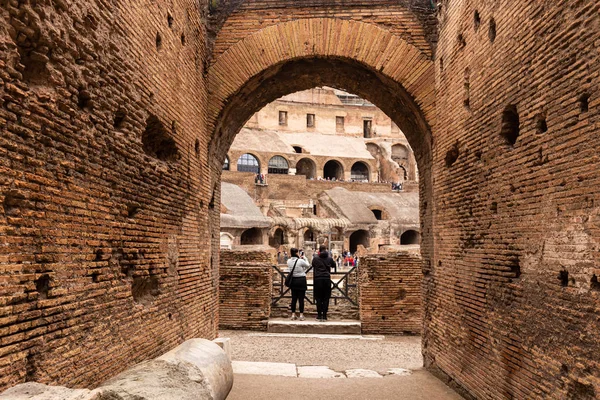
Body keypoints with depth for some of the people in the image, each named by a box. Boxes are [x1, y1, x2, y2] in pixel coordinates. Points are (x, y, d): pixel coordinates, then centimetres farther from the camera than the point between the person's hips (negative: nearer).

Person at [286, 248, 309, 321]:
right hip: (301, 280, -5)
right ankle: (301, 315, 3)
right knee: (301, 298, 1)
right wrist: (304, 258, 9)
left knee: (294, 298, 11)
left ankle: (293, 315, 13)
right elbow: (307, 265, 1)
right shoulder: (300, 261, -16)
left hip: (293, 280, 5)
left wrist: (299, 258, 12)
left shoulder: (289, 261, -1)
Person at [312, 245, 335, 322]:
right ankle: (324, 316, 3)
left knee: (318, 298, 5)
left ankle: (319, 316, 5)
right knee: (326, 298, 4)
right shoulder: (329, 259, 4)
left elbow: (313, 266, 19)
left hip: (318, 279, 0)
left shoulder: (315, 259, 1)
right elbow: (334, 265, 23)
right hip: (327, 279, 1)